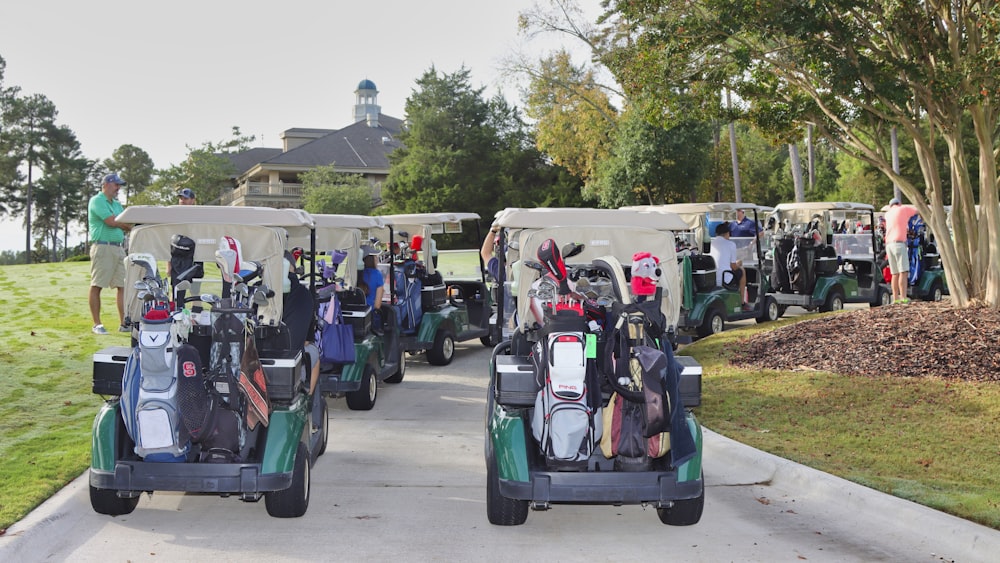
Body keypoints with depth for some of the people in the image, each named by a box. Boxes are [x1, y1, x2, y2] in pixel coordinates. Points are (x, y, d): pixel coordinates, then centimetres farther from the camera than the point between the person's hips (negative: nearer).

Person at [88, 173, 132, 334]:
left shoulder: (117, 204, 21)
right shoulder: (97, 201, -5)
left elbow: (127, 225, 13)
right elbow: (112, 221, -16)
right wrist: (128, 224, 0)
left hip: (119, 247, 8)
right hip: (103, 247, -8)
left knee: (123, 286, 3)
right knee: (97, 286, -2)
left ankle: (124, 323, 5)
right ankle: (97, 324, 2)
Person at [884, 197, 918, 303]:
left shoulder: (888, 214, 20)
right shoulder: (903, 209, 5)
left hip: (889, 244, 7)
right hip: (899, 243, -6)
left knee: (895, 273, 9)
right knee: (903, 272, -13)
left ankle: (895, 299, 6)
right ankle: (903, 298, -24)